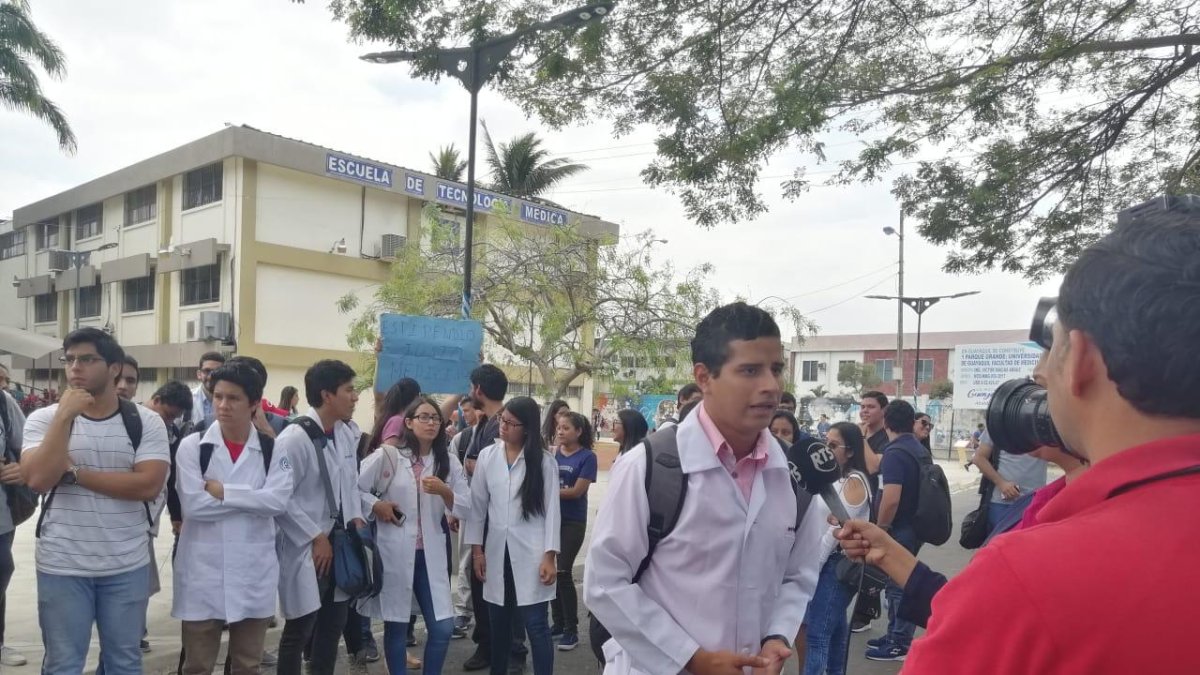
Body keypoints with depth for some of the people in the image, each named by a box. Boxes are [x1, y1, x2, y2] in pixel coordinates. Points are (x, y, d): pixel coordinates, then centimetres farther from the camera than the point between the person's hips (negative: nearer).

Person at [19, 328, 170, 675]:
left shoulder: (147, 422, -5)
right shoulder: (44, 419, -1)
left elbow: (148, 485, -17)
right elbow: (38, 479, -16)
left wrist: (74, 471, -16)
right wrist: (65, 415, -18)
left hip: (127, 567, 0)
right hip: (62, 567, 1)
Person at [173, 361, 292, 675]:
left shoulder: (273, 450, 1)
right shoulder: (192, 446, -3)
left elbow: (278, 500, -14)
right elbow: (192, 505, -14)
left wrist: (224, 492, -15)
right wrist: (254, 497, -12)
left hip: (254, 571, 1)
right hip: (203, 570, -1)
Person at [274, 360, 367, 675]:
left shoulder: (348, 434, 4)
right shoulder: (294, 438, -17)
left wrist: (356, 520, 1)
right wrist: (316, 538, -14)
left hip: (339, 544, 7)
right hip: (307, 549, -7)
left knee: (333, 625, 16)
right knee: (299, 630, 6)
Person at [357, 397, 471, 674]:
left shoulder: (448, 461, 5)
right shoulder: (387, 455, -3)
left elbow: (465, 507, 1)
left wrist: (444, 491, -16)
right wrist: (375, 505, -12)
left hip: (431, 554, 3)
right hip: (395, 553, -2)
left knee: (443, 628, -1)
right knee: (396, 626, 7)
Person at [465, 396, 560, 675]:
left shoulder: (544, 461, -4)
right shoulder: (487, 456, 3)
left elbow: (552, 509, -4)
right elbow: (477, 504, 7)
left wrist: (550, 555, -10)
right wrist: (476, 548, 4)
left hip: (531, 552, -3)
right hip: (498, 550, 3)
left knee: (536, 624, -3)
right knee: (499, 622, 13)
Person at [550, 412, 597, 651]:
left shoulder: (587, 457, -8)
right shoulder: (554, 454, 5)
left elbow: (577, 491, -13)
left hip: (573, 522, -5)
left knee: (563, 572, -5)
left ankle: (572, 630, 6)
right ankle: (558, 623, 23)